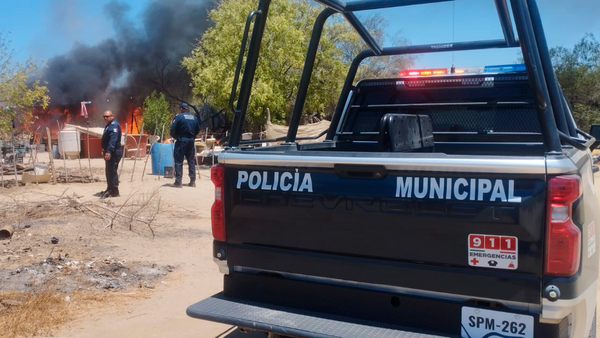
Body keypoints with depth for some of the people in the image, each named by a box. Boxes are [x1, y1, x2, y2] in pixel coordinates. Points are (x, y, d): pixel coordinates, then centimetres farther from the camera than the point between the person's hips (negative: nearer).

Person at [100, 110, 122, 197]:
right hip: (109, 152, 11)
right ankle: (109, 189, 27)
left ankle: (115, 192, -5)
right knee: (108, 171, 17)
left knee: (112, 171, -9)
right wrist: (105, 149, 23)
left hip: (114, 153, -11)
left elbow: (113, 140, -26)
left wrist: (109, 151, -33)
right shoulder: (109, 125, 18)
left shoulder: (114, 125, -16)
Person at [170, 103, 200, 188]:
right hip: (191, 141, 5)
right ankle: (192, 181, 14)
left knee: (179, 161, 0)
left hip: (181, 141, -5)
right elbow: (198, 130, 12)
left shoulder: (179, 117, -8)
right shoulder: (194, 118, 9)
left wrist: (175, 137, 6)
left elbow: (172, 130, -11)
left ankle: (178, 182, -3)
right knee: (191, 161, 12)